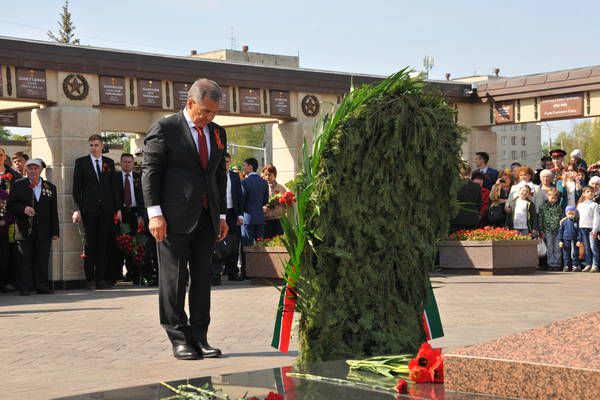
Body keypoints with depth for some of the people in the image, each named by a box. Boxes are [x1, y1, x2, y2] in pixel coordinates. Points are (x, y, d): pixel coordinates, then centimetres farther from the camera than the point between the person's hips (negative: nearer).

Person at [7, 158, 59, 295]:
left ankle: (42, 286, 8)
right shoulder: (18, 185, 6)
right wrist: (23, 209, -17)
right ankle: (24, 288, 5)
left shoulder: (50, 187, 11)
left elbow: (54, 212, 11)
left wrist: (55, 232, 7)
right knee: (24, 260, 0)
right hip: (24, 230, -1)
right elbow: (10, 205, 2)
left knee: (42, 260, 2)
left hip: (43, 231, 2)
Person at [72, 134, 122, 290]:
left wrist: (118, 208, 7)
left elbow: (114, 186, 13)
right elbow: (76, 187, 2)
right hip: (89, 209, -2)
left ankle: (101, 278, 5)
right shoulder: (81, 162, 5)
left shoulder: (109, 163, 12)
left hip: (106, 209, 2)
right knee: (90, 245, -2)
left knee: (103, 245, 2)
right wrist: (77, 209, -6)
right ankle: (90, 279, 2)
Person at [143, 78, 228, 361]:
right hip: (175, 218, -6)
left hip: (206, 218, 6)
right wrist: (155, 212, -13)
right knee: (174, 278, -2)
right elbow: (150, 171, -6)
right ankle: (179, 339, 5)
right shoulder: (164, 128, -3)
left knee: (202, 278, 6)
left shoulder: (218, 133, 15)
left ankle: (199, 337, 12)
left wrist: (222, 215, 15)